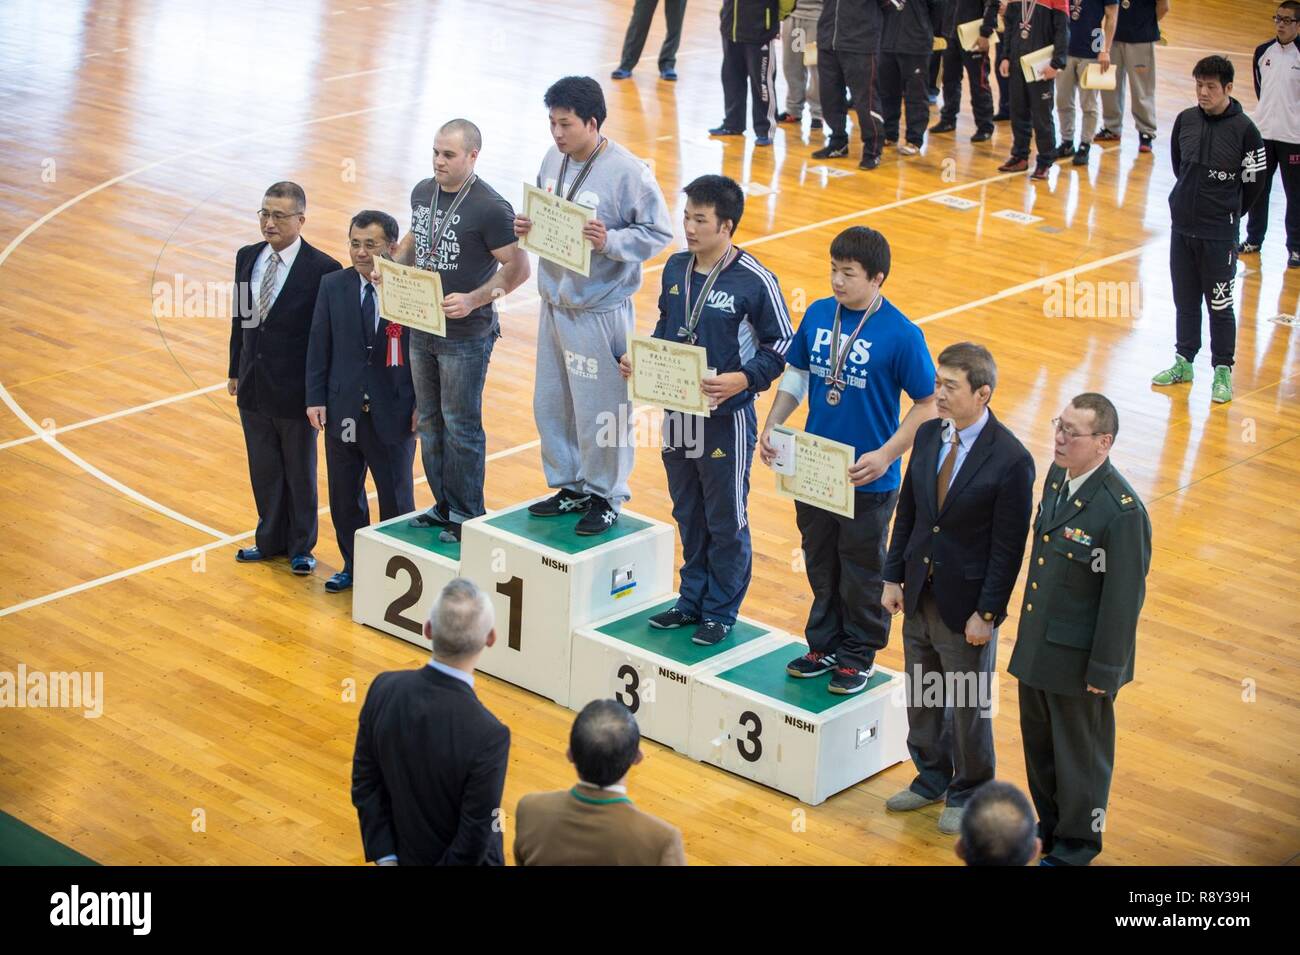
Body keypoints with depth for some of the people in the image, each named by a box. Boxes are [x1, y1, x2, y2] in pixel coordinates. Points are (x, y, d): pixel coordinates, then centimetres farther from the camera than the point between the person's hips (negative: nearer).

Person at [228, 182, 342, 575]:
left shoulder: (323, 270, -17)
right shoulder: (247, 258, 2)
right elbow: (240, 318, 11)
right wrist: (235, 371, 14)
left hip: (295, 392, -5)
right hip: (254, 388, 5)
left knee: (299, 471, 12)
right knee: (263, 469, 17)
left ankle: (301, 547, 27)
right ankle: (271, 540, 33)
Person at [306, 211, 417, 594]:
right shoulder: (333, 286, -1)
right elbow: (319, 346, 3)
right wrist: (316, 399, -2)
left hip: (394, 414, -3)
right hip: (343, 410, 3)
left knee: (396, 497, 10)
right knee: (344, 496, 13)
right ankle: (352, 566, 29)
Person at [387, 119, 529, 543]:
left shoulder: (490, 208, -17)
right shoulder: (422, 192, 5)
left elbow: (517, 268, -15)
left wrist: (474, 300, -25)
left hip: (466, 336, -7)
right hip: (421, 328, 7)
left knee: (461, 427, 2)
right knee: (429, 421, 15)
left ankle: (467, 516, 14)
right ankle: (443, 505, 28)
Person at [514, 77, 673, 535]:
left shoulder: (627, 172, -18)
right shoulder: (553, 160, 4)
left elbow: (658, 232, -14)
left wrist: (611, 242, -28)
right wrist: (527, 227, -4)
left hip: (600, 311, -8)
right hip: (554, 303, 8)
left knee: (599, 411, 2)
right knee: (551, 403, 17)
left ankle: (606, 497, 18)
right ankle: (571, 486, 33)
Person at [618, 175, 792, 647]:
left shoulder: (755, 281, -16)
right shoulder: (675, 268, 3)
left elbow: (781, 345, -11)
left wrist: (743, 379, -24)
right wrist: (640, 360, -1)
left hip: (726, 417, -6)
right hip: (677, 410, 6)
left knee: (726, 521, 7)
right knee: (688, 513, 18)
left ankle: (721, 611, 20)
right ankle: (693, 599, 32)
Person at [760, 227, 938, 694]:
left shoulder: (901, 335, -17)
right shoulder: (817, 315, -2)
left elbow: (928, 404, -12)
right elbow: (797, 374, 10)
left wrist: (886, 455, -20)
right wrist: (772, 424, -3)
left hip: (867, 480, -5)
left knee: (861, 572, 11)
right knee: (820, 564, 19)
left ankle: (858, 656, 28)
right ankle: (825, 645, 36)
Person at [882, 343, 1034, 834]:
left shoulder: (1011, 460, -20)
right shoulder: (928, 435, -1)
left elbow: (1008, 548, -17)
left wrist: (987, 613, -17)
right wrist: (893, 577, 5)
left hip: (966, 605, -6)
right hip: (919, 592, 6)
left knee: (968, 706, 11)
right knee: (921, 695, 20)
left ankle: (969, 794, 30)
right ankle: (932, 778, 40)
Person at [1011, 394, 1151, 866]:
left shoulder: (1122, 511, -27)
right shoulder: (1058, 474, -2)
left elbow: (1124, 598, -21)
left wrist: (1103, 671, -16)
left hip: (1080, 657, -8)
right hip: (1037, 645, 8)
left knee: (1079, 751, 13)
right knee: (1039, 743, 23)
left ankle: (1076, 843, 33)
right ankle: (1050, 824, 44)